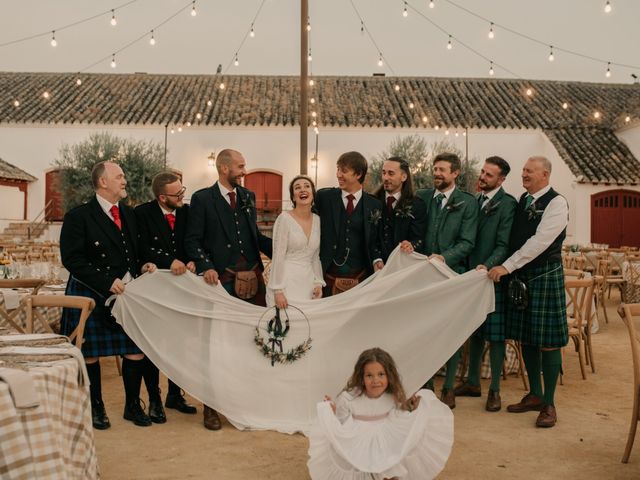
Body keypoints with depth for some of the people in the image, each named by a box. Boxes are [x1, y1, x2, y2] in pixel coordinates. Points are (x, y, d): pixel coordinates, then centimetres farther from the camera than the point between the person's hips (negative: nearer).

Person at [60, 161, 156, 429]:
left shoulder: (129, 215, 12)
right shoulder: (79, 216, -8)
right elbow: (71, 259, -14)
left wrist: (143, 266, 0)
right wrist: (107, 283, -19)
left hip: (128, 294, 5)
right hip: (91, 296, -5)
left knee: (136, 351, 5)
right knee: (90, 354, 8)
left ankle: (133, 406, 23)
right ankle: (96, 409, 26)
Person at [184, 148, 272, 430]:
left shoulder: (248, 197, 14)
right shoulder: (202, 199, -2)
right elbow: (192, 240, -4)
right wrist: (206, 267, -19)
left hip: (253, 278, 5)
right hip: (222, 281, -5)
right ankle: (212, 406, 16)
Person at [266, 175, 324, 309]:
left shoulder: (317, 220, 8)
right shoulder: (284, 218, -8)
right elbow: (278, 256, -10)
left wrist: (318, 283, 7)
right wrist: (278, 290, -14)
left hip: (308, 283, 5)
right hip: (286, 282, -5)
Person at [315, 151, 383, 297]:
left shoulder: (374, 205, 4)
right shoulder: (324, 196, 2)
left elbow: (374, 240, 11)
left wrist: (376, 260, -7)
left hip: (360, 278, 1)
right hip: (329, 277, -1)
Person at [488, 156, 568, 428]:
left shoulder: (556, 203, -10)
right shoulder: (522, 201, 12)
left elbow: (540, 241, -19)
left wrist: (507, 266, -20)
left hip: (545, 276, -7)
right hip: (519, 276, 7)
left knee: (548, 341, -1)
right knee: (526, 338, 12)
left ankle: (549, 404, 9)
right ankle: (534, 395, 25)